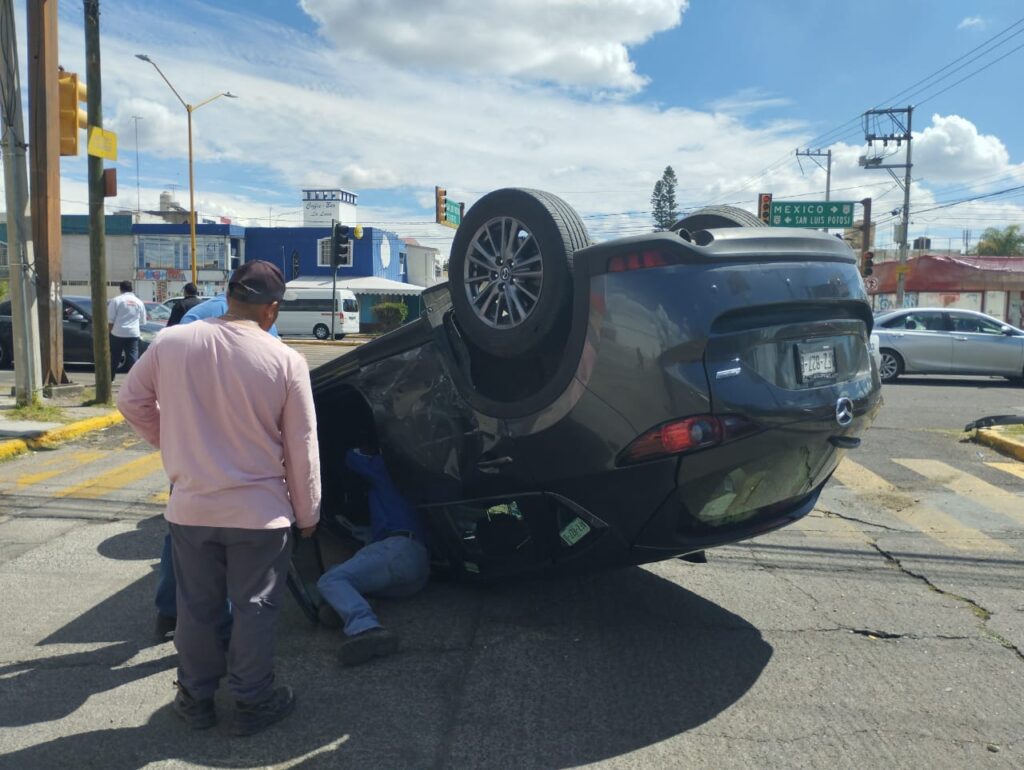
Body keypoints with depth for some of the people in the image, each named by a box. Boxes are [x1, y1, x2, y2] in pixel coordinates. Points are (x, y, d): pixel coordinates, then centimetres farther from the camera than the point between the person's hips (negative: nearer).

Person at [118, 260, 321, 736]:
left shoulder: (171, 342, -8)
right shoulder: (285, 360, -14)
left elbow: (131, 402, 7)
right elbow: (302, 448, -7)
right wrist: (307, 514, 4)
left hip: (190, 507, 3)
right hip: (260, 512, -2)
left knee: (196, 608, 18)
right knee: (255, 609, 12)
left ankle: (195, 698, 33)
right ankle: (252, 702, 24)